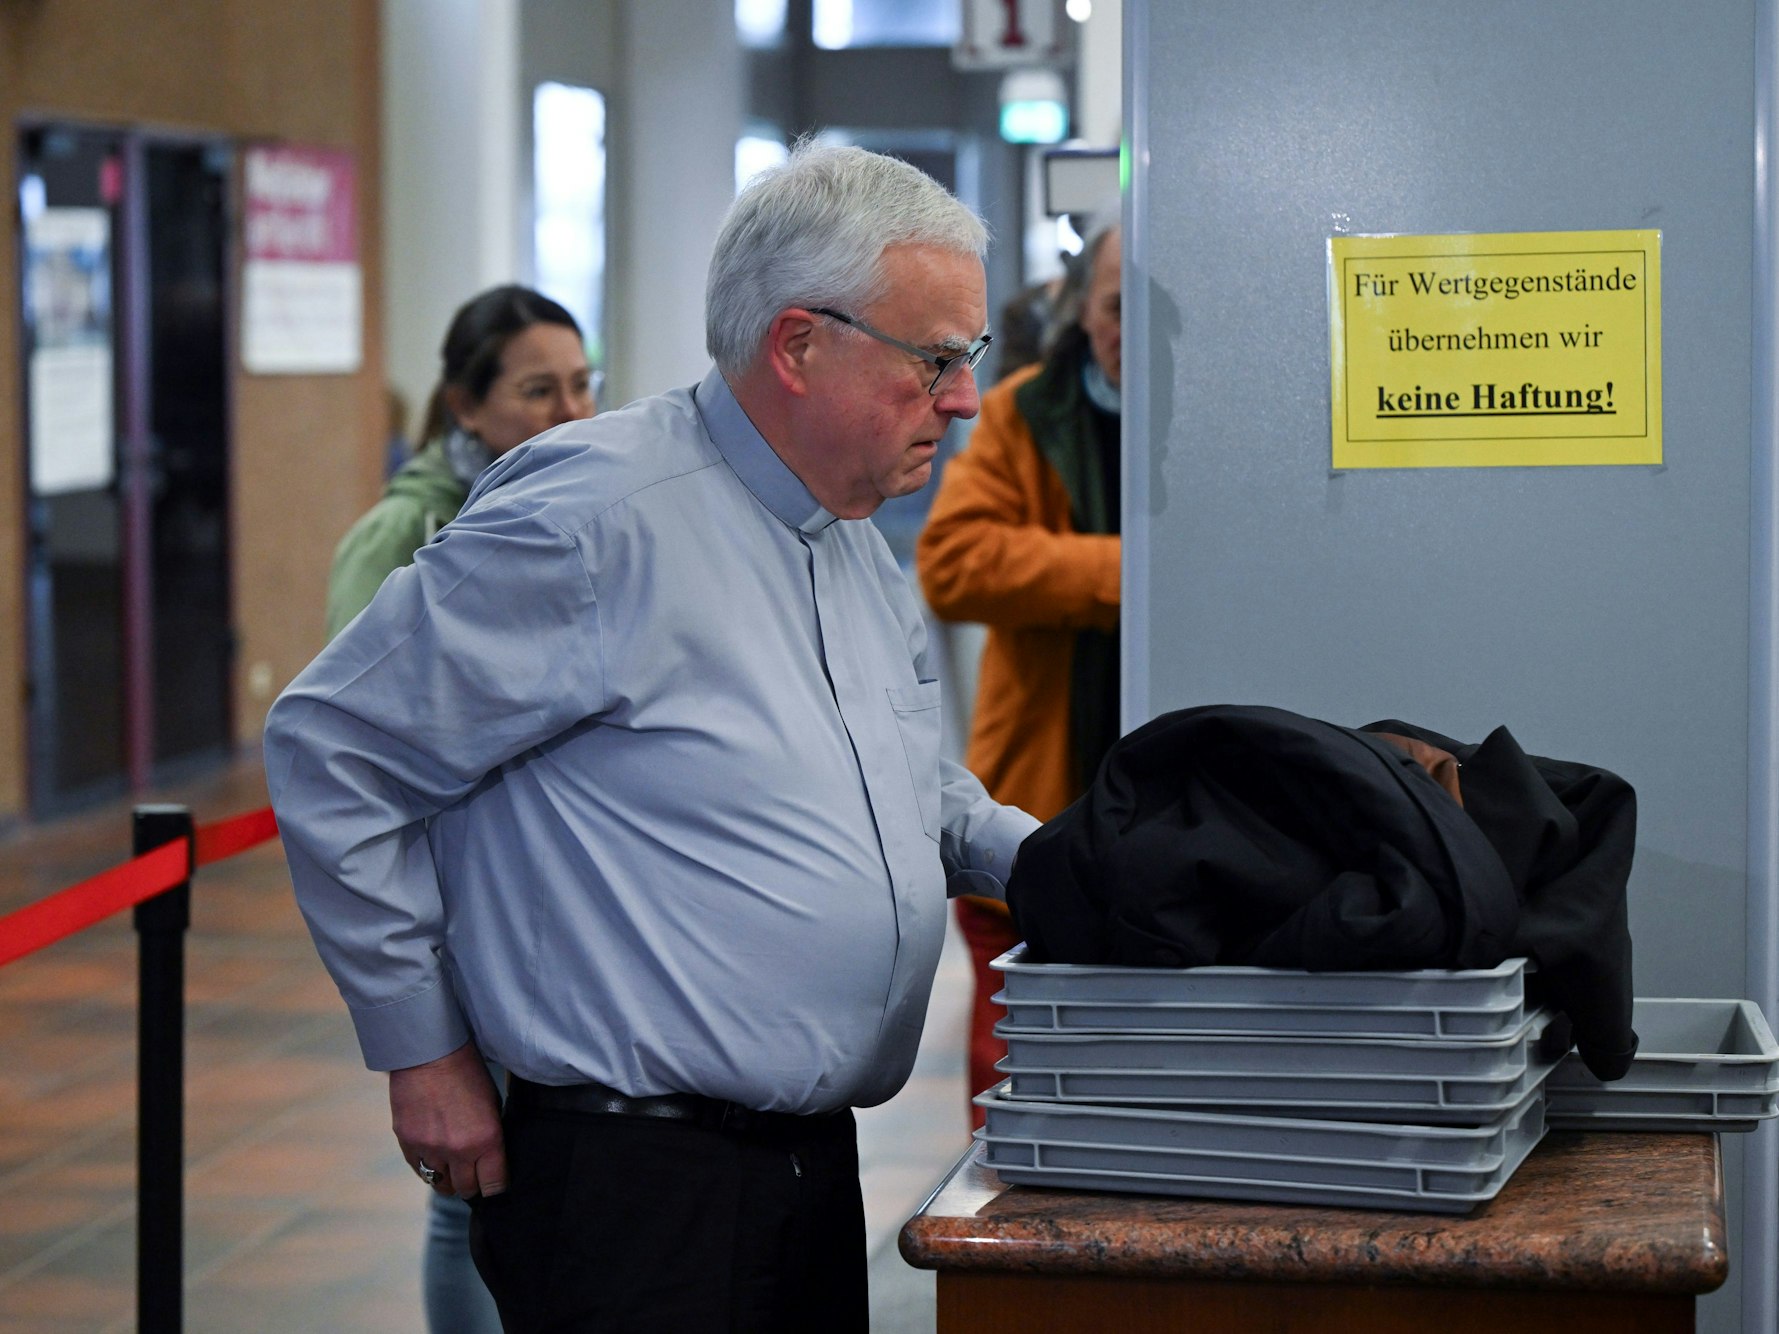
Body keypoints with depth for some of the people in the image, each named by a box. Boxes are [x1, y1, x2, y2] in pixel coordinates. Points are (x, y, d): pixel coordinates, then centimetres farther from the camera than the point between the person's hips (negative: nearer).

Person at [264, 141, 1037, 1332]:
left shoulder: (864, 554, 13)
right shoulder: (600, 520, -16)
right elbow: (332, 750, -14)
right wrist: (423, 1051, -11)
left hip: (815, 1166, 9)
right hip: (636, 1178, -9)